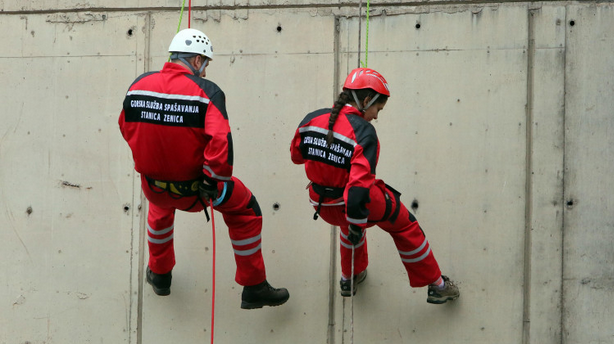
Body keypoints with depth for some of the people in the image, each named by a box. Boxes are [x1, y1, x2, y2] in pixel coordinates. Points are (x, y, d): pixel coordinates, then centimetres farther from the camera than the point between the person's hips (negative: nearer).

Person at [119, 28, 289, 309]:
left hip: (153, 185, 4)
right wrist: (216, 183, -17)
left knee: (160, 207, 40)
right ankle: (254, 288, 22)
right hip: (194, 185, -4)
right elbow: (220, 141, -29)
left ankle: (159, 274, 55)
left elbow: (126, 128, 9)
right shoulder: (206, 91, -18)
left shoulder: (139, 85, -5)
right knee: (245, 210, 19)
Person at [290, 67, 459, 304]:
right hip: (358, 203, -6)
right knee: (404, 227, 19)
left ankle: (349, 278, 54)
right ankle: (436, 286, 28)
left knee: (352, 219, 39)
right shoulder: (363, 132, -24)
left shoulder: (312, 120, -7)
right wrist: (357, 224, -23)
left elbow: (296, 155, 10)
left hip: (324, 207, 6)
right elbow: (359, 182, -31)